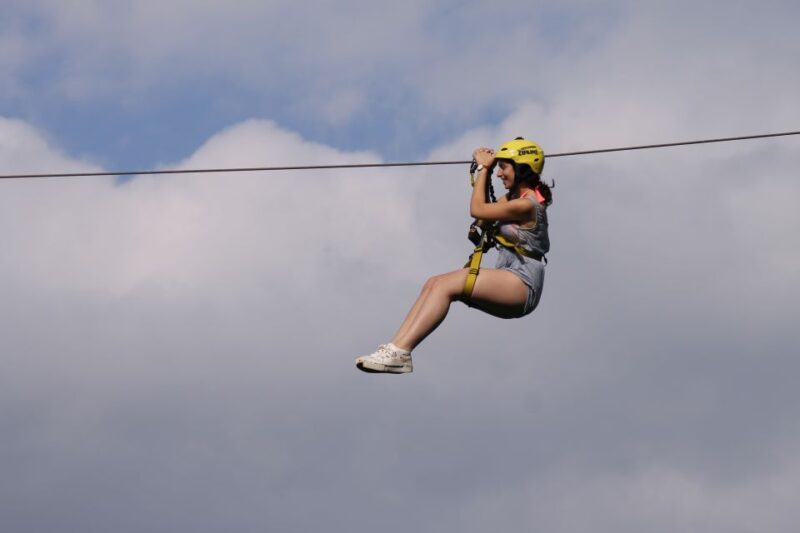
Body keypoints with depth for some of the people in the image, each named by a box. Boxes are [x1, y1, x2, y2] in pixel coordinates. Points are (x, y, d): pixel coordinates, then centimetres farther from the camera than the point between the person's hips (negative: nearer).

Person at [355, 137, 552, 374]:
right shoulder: (516, 196, 16)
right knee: (434, 284, -4)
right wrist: (484, 169, 20)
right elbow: (484, 218, 26)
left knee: (445, 285, -22)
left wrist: (484, 168, 2)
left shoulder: (526, 205, -15)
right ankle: (396, 348, -15)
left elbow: (477, 211, -9)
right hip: (509, 285, 10)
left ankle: (400, 353, -28)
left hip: (522, 285, -10)